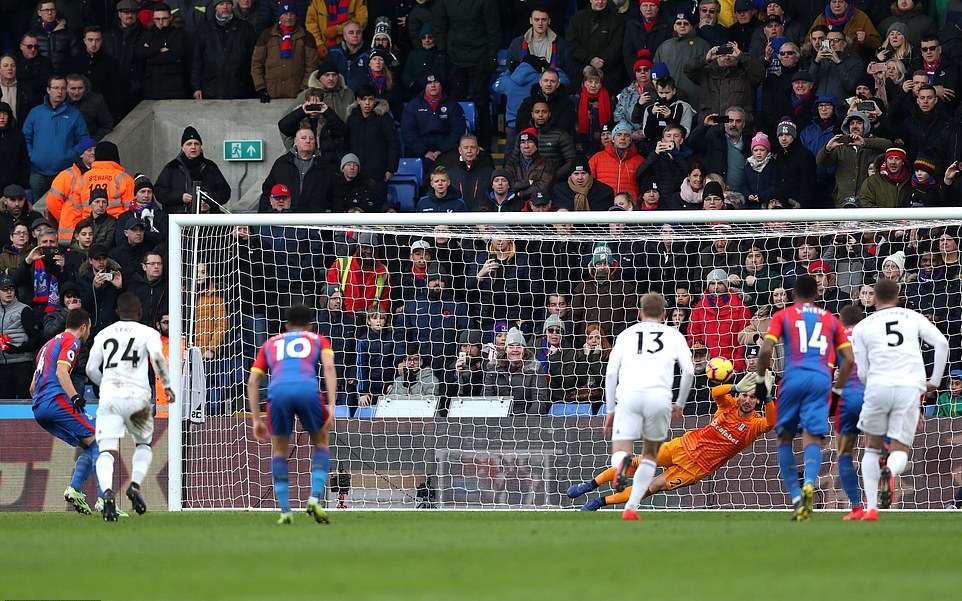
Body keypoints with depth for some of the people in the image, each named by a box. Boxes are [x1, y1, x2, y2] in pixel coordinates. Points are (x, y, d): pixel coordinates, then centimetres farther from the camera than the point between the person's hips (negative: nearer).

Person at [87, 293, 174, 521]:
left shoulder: (104, 334, 17)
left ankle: (107, 491, -33)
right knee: (144, 444, 21)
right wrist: (167, 386, 0)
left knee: (107, 451, -6)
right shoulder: (147, 333, 9)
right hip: (137, 395, -1)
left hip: (109, 397, 1)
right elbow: (157, 357, -9)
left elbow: (91, 369, 16)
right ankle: (135, 484, -2)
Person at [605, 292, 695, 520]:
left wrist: (611, 410, 21)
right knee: (650, 454, 18)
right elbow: (689, 371, 10)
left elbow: (611, 373, 15)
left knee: (619, 453, 1)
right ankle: (631, 507, 4)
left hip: (629, 395, 0)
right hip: (659, 396, 0)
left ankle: (622, 463, -39)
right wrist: (679, 404, 22)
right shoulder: (673, 335, 21)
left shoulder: (627, 334, 23)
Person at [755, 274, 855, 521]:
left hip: (793, 378, -1)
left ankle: (796, 497, 2)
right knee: (812, 439, -5)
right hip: (821, 380, 1)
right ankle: (809, 484, -35)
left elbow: (766, 350, -1)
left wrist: (760, 380, 10)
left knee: (785, 438, 13)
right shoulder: (830, 319, 19)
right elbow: (848, 359, 13)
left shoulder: (783, 316, 12)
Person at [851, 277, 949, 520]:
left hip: (878, 386, 0)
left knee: (872, 447, 19)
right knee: (900, 450, 6)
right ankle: (890, 472, -32)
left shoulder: (862, 327, 13)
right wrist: (935, 381, 12)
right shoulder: (913, 317, 15)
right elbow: (942, 343, 3)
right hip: (911, 388, 0)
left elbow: (862, 373, 10)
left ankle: (871, 507, 9)